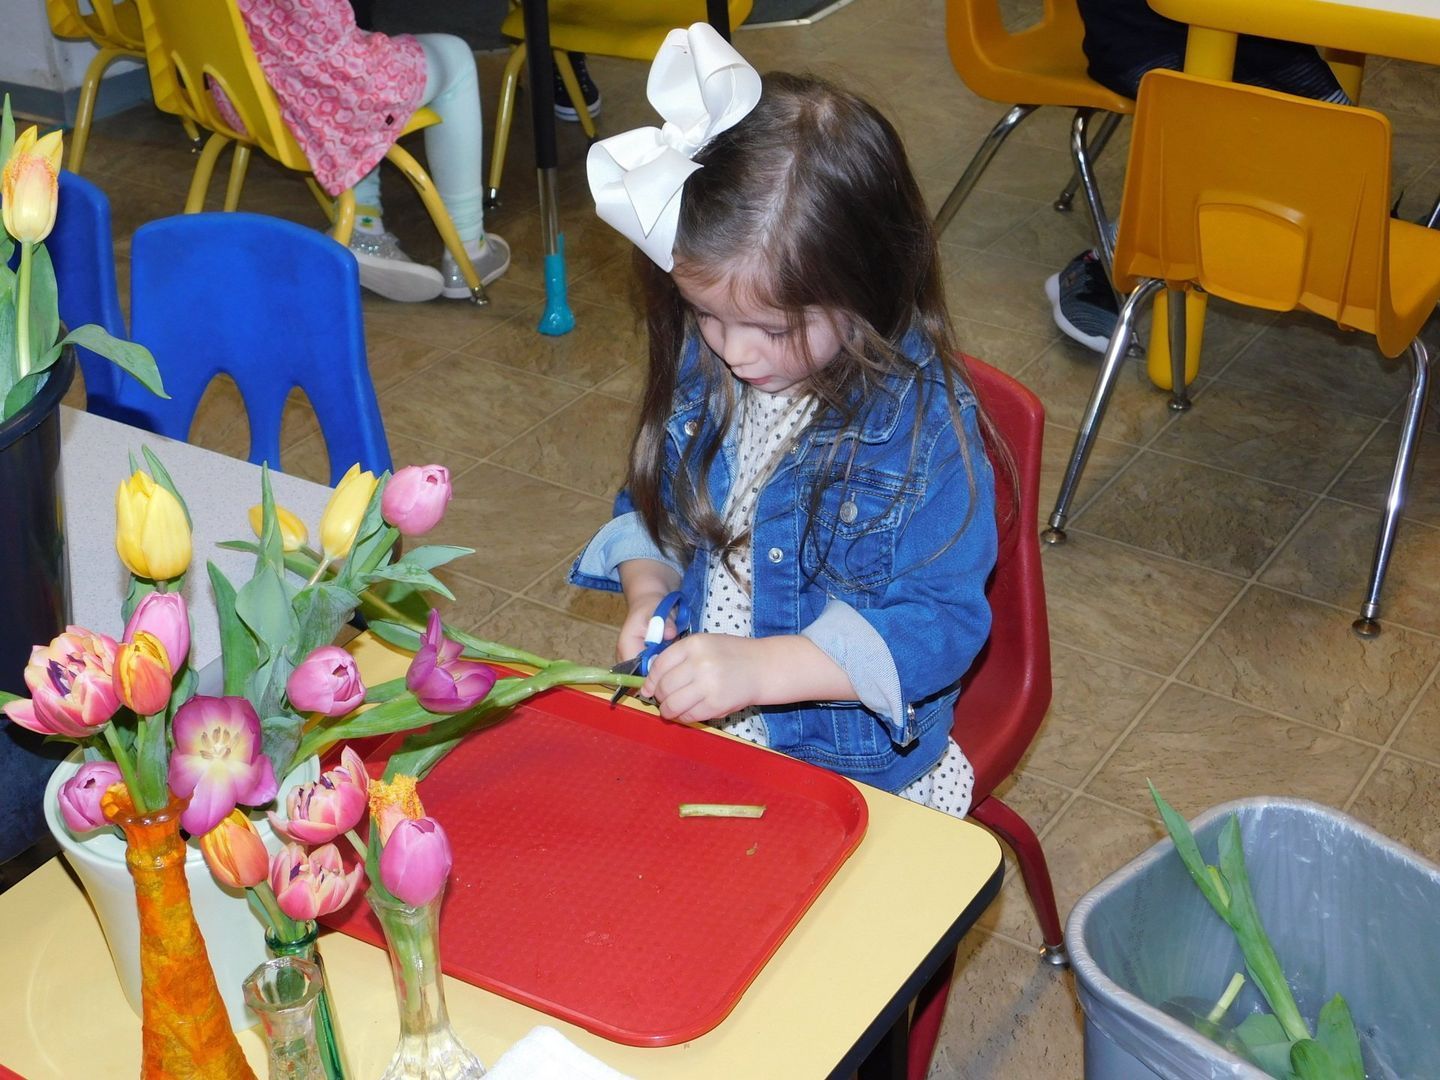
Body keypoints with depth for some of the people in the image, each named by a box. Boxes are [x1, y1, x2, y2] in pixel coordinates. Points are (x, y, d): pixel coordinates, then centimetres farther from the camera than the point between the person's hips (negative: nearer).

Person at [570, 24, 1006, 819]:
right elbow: (648, 506, 17)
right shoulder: (701, 367, 0)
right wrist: (646, 593, -4)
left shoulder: (926, 424, -17)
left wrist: (760, 667, -29)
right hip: (686, 721, 4)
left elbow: (941, 621, -19)